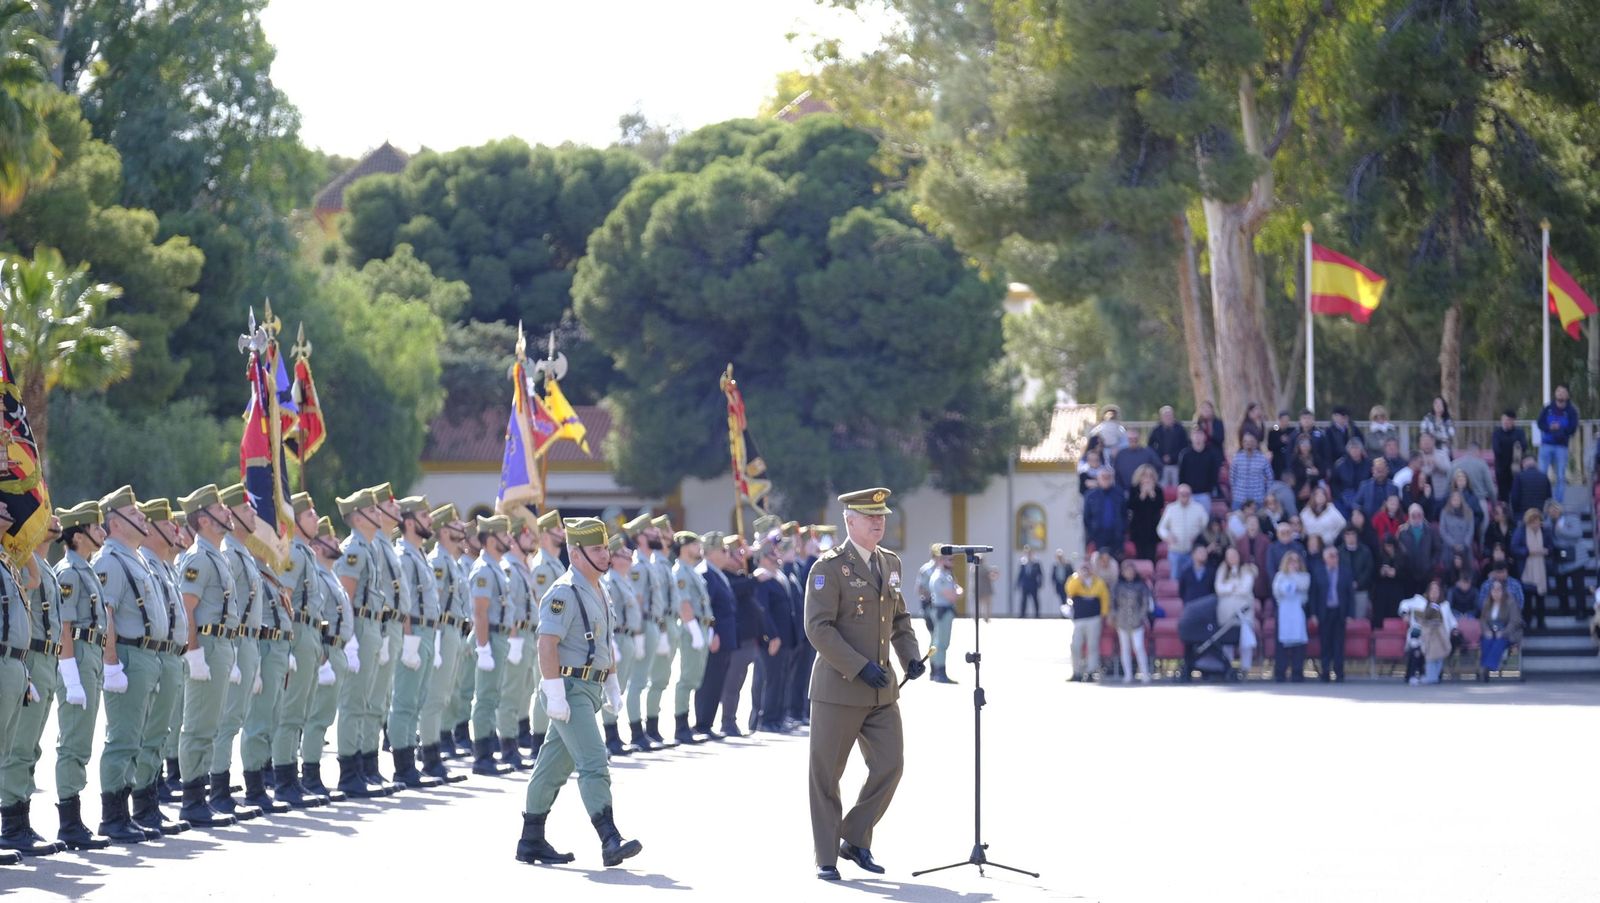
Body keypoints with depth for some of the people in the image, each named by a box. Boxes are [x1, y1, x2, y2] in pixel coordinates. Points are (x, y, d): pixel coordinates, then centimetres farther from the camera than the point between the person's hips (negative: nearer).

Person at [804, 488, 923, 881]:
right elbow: (818, 627, -17)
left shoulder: (891, 563, 11)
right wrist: (860, 668, -22)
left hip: (881, 690, 6)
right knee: (826, 775, 2)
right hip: (839, 687, -6)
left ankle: (855, 840, 17)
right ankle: (826, 858, 10)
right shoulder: (829, 567, -10)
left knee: (890, 764, 0)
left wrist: (910, 657, 3)